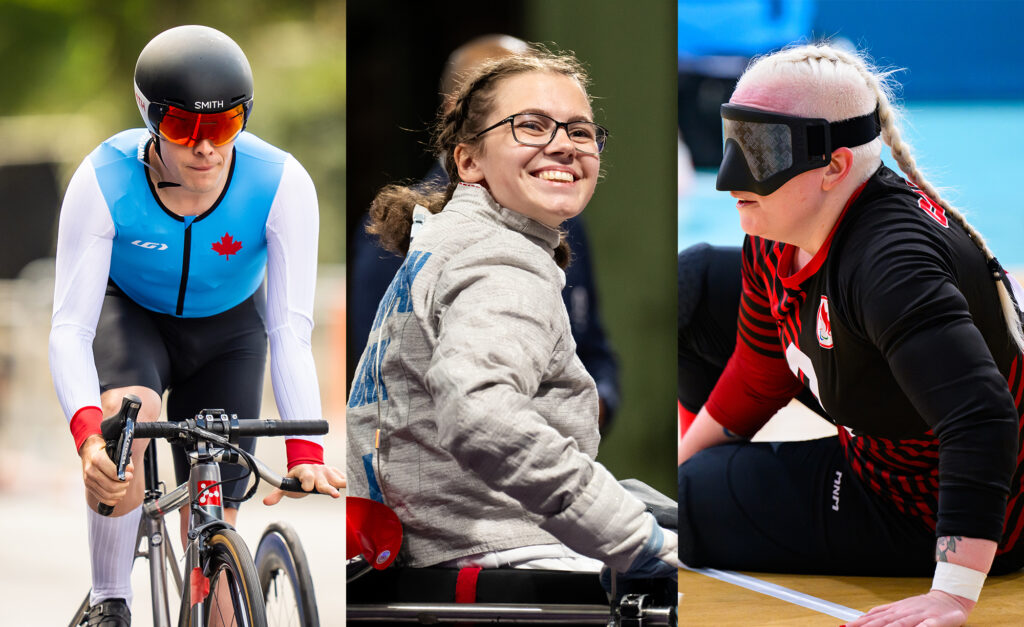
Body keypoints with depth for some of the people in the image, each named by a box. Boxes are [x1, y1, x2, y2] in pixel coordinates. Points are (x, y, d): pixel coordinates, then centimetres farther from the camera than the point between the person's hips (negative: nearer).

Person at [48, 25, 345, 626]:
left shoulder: (282, 184, -32)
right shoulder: (104, 181, -33)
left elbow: (292, 329, -32)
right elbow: (70, 326, -34)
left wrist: (305, 451, -45)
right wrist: (88, 434, -51)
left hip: (226, 329, 1)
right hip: (130, 315, -1)